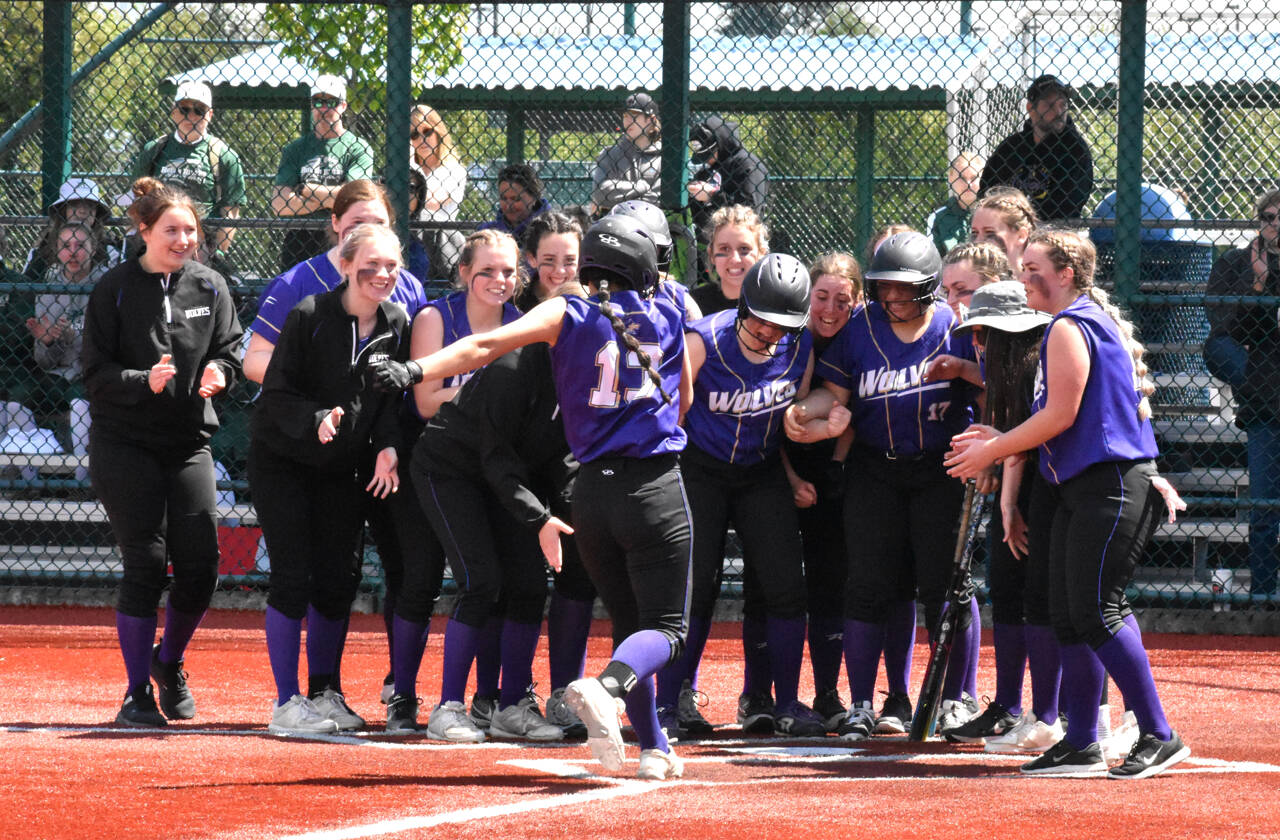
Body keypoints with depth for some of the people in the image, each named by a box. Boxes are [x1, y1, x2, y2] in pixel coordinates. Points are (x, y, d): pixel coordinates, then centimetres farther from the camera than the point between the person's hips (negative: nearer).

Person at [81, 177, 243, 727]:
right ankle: (138, 694, 3)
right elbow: (95, 372, -6)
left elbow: (232, 347, 10)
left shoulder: (209, 287, 5)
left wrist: (218, 372, -13)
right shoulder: (116, 289, -5)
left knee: (201, 565, -3)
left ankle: (170, 662, 26)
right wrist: (144, 382, -23)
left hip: (190, 441, 4)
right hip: (124, 444, -4)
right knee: (145, 566, -8)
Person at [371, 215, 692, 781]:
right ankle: (606, 687, -31)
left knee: (630, 622, 18)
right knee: (664, 627, 0)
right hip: (657, 489, -2)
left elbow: (489, 342, -11)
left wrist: (417, 371, -18)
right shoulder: (669, 317, 7)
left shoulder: (566, 315, 4)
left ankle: (654, 748, 11)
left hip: (592, 489, 2)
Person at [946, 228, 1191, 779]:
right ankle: (1081, 744, 11)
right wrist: (1001, 441, 19)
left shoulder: (1068, 328, -10)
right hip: (1081, 491, 11)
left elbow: (1061, 416, -16)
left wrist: (992, 451, -7)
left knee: (1096, 610, -14)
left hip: (1112, 487, -11)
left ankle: (1159, 738, -13)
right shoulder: (1097, 322, 20)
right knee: (1069, 613, 9)